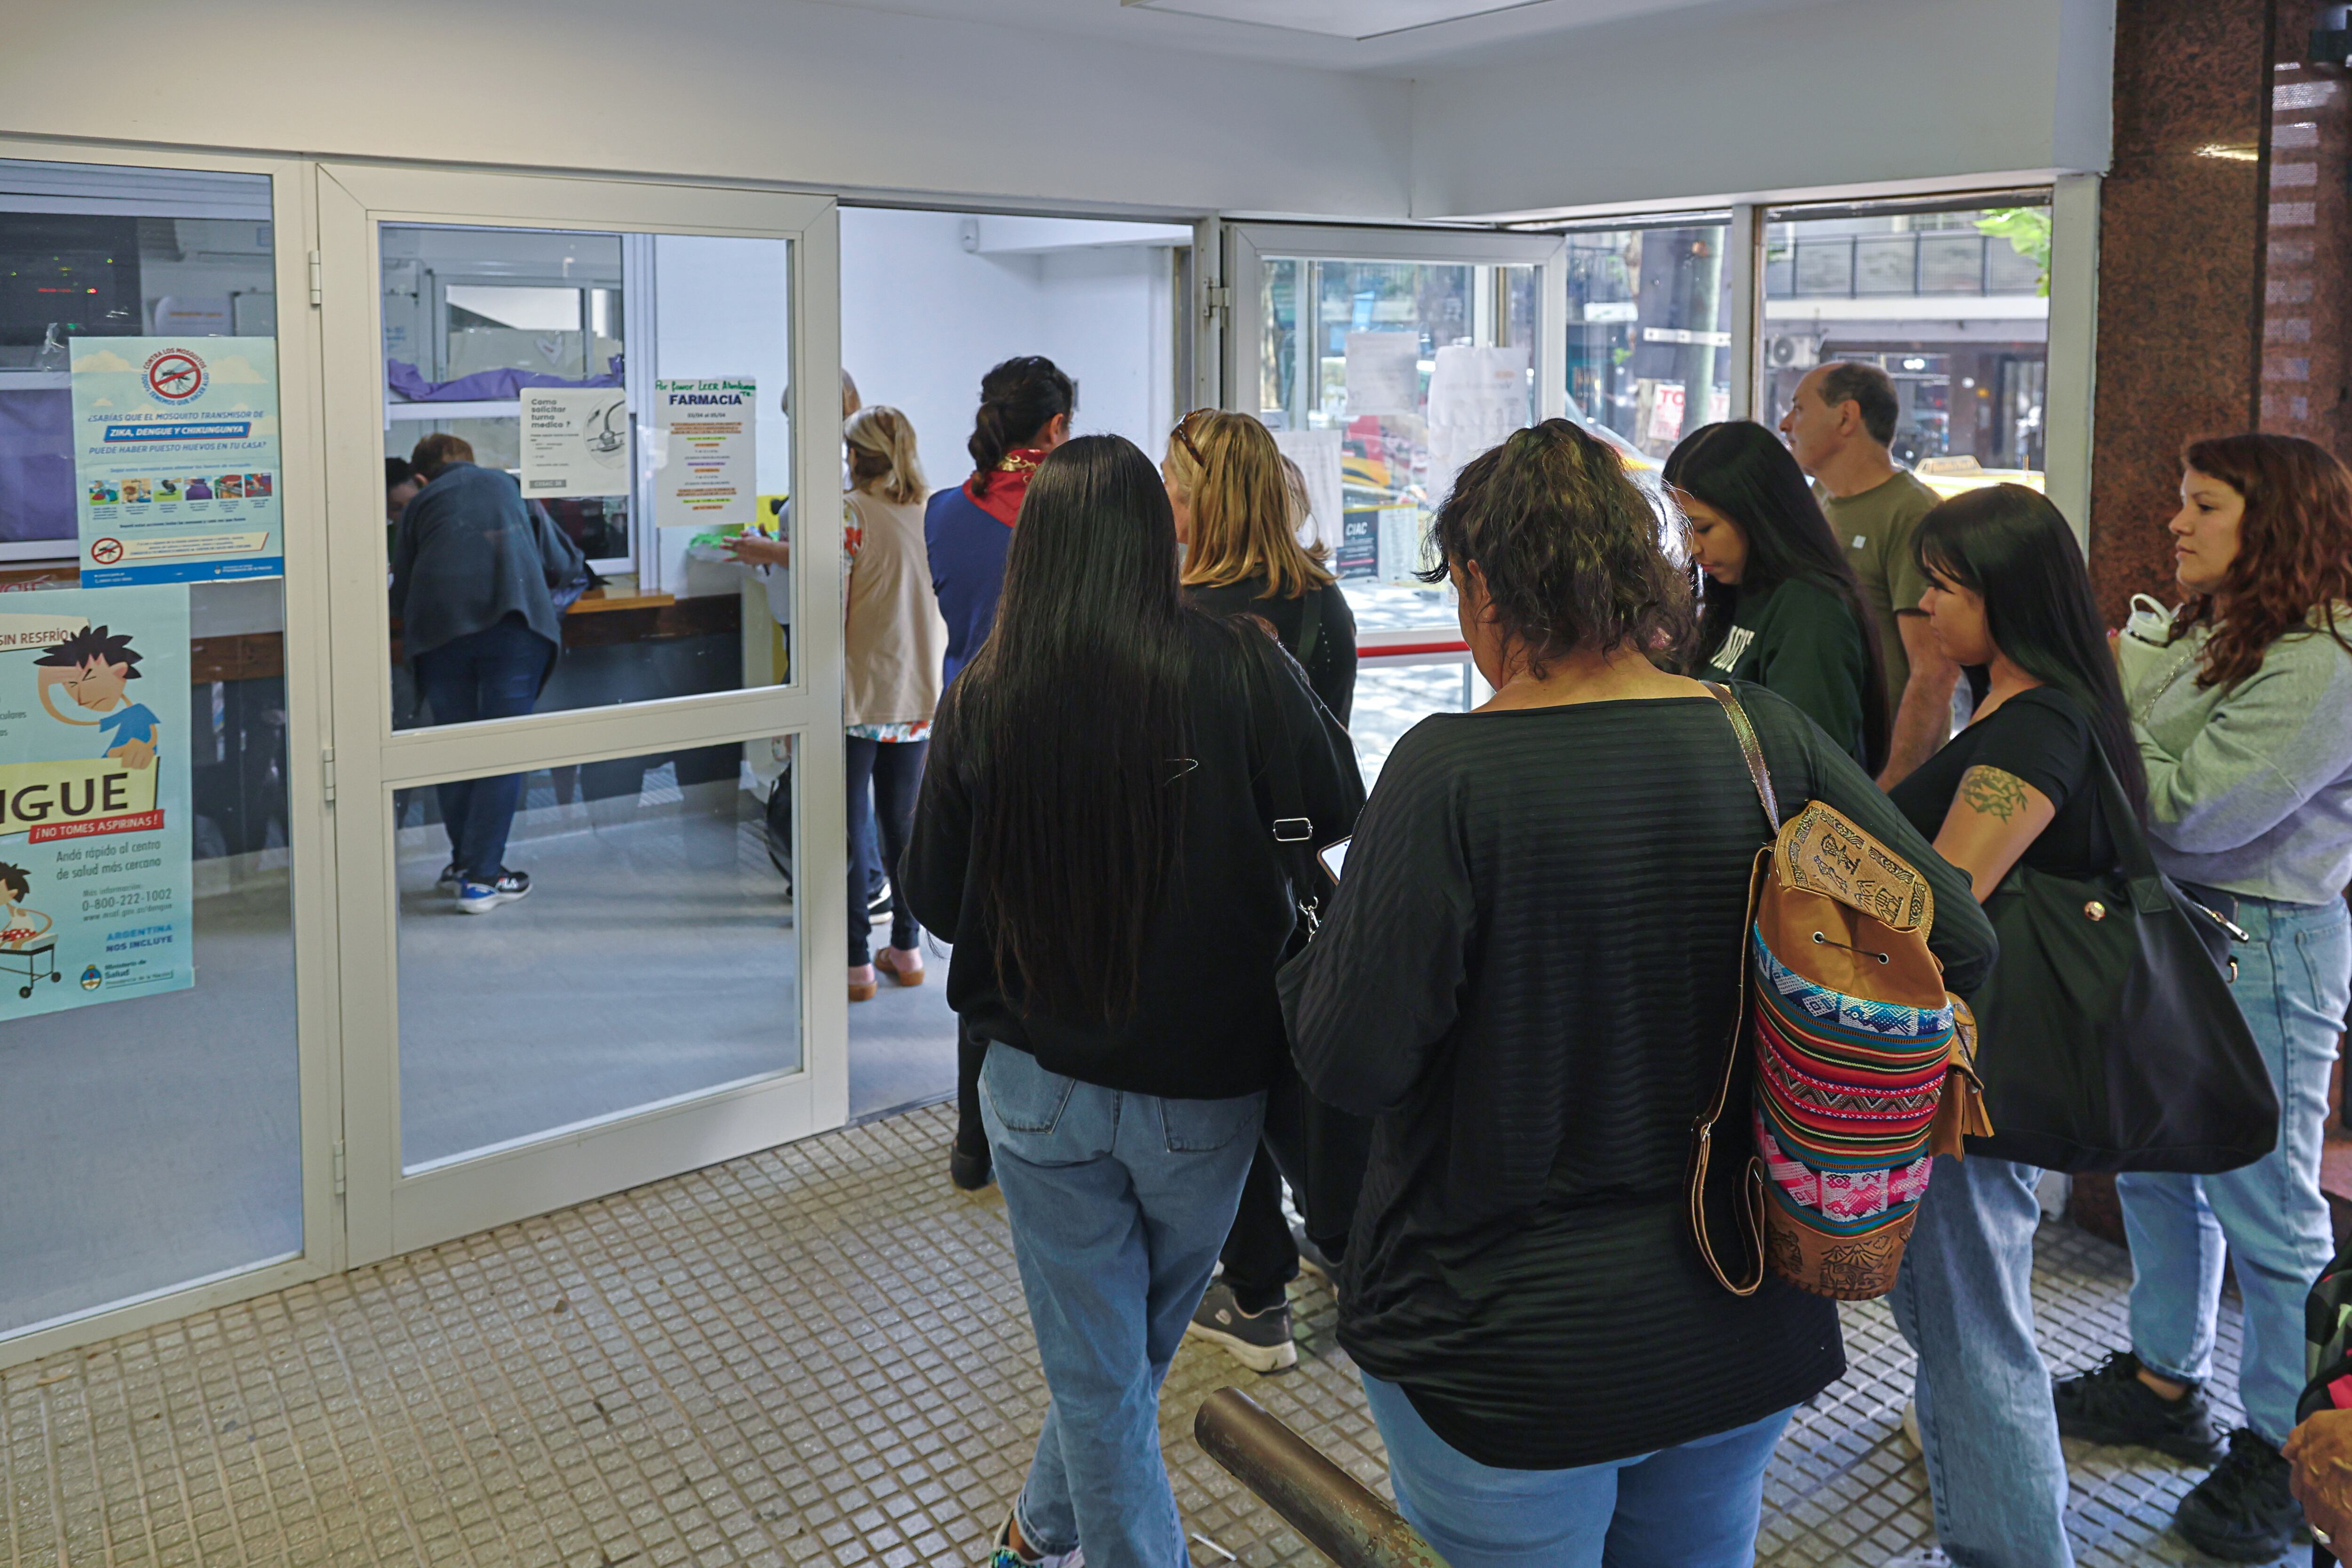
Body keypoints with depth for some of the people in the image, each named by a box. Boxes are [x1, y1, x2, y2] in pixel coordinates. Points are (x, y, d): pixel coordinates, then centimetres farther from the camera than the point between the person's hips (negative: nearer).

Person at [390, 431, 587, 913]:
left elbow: (400, 596, 21)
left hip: (440, 628, 1)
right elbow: (565, 564, 29)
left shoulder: (419, 503, 21)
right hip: (514, 620, -1)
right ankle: (482, 876, 1)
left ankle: (465, 861, 24)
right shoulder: (510, 487, 24)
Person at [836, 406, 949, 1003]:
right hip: (918, 695, 5)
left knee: (849, 830, 3)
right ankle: (906, 949, 23)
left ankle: (855, 964, 6)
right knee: (903, 822, 15)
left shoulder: (850, 513, -11)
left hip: (860, 696, -5)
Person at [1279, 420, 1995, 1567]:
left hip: (1510, 1349, -4)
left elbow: (1353, 1062, -21)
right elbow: (1957, 941, -4)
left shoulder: (1450, 771, -21)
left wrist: (1318, 955, -1)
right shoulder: (1770, 741, -8)